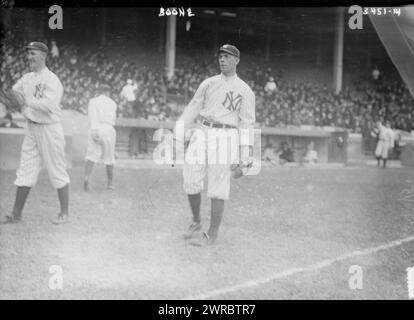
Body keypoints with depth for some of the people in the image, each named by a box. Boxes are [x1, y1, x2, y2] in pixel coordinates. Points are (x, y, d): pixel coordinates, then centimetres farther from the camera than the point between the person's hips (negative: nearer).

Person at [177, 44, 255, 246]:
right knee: (191, 182, -2)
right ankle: (196, 222, 20)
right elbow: (192, 109, 14)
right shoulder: (208, 83, 16)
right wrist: (178, 135, 4)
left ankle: (212, 234, 4)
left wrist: (247, 152, -8)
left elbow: (247, 122, 1)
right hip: (202, 133, 4)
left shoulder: (244, 90, 6)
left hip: (225, 138, -3)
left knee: (218, 188, -5)